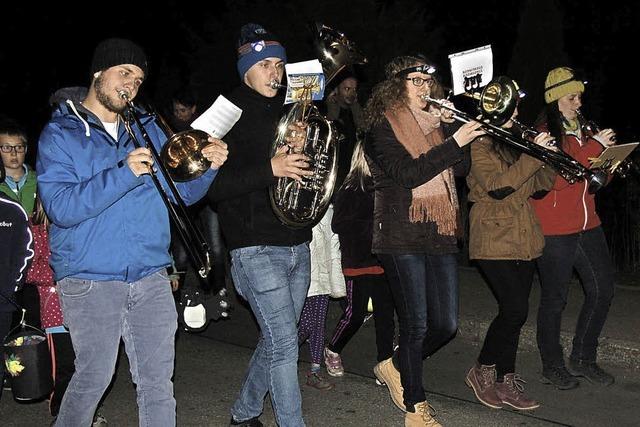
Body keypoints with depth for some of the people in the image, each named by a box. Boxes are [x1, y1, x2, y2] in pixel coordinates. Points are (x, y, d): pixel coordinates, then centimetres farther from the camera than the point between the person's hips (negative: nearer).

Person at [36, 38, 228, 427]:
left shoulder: (147, 128, 13)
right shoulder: (60, 134, -1)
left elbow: (181, 191, 11)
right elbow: (61, 208, -15)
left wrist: (207, 167, -9)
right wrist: (124, 174, -24)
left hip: (151, 277, 4)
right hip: (91, 279, -4)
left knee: (158, 380, 7)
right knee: (94, 378, 4)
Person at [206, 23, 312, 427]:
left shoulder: (288, 113, 14)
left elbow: (311, 176, 18)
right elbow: (214, 185, -15)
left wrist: (302, 151, -4)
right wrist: (269, 168, -26)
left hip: (297, 245, 7)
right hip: (257, 248, -7)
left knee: (277, 339, 15)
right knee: (284, 343, -9)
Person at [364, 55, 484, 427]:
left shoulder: (434, 124, 17)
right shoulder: (382, 127, -3)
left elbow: (463, 167, 7)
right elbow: (407, 173, -17)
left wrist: (452, 128, -6)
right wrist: (454, 143, -21)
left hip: (440, 234, 6)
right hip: (402, 236, -6)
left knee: (446, 324, 5)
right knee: (416, 324, -2)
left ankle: (396, 367, 30)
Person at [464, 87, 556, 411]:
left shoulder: (514, 145, 17)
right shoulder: (478, 147, -7)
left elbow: (537, 187, 15)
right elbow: (497, 187, -21)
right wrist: (534, 155, -21)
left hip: (524, 241, 7)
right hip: (494, 241, -7)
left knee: (514, 311, 7)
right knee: (515, 310, -11)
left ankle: (506, 381, 16)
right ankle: (482, 371, 7)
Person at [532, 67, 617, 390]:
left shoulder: (581, 131, 15)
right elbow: (557, 179, -24)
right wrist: (594, 146, -22)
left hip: (587, 225, 8)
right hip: (555, 229, -8)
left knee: (602, 290, 9)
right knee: (555, 299, 1)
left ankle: (583, 358, 23)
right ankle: (552, 366, 17)